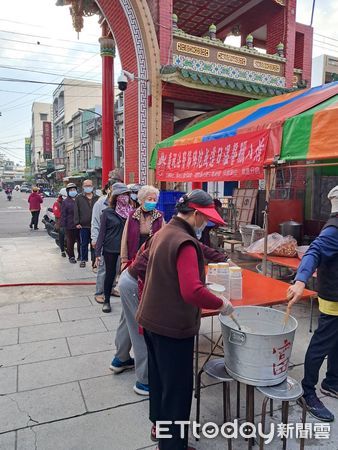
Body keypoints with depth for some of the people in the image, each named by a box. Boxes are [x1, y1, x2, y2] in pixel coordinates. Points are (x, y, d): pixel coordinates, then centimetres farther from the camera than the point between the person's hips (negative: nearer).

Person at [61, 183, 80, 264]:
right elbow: (63, 215, 0)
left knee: (80, 241, 7)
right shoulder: (65, 202, 1)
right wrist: (63, 225, -6)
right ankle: (71, 257, 19)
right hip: (70, 226, -2)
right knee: (70, 242, 6)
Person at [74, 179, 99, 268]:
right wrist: (77, 223, -5)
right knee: (84, 243, 7)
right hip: (83, 225, -1)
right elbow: (76, 211, 1)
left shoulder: (97, 198, 6)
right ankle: (83, 260, 18)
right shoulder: (79, 198, 4)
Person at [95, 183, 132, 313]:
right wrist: (98, 252, -5)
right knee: (110, 273, 8)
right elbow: (102, 232, -3)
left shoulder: (130, 211, 1)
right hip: (110, 249, -2)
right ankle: (106, 300, 24)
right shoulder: (107, 212, -6)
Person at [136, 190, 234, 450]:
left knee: (158, 376, 25)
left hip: (152, 319, 10)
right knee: (177, 387, 8)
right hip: (173, 327, -10)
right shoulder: (185, 243, -25)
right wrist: (222, 304, -19)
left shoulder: (162, 233, 5)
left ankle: (159, 423, 46)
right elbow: (193, 292, -32)